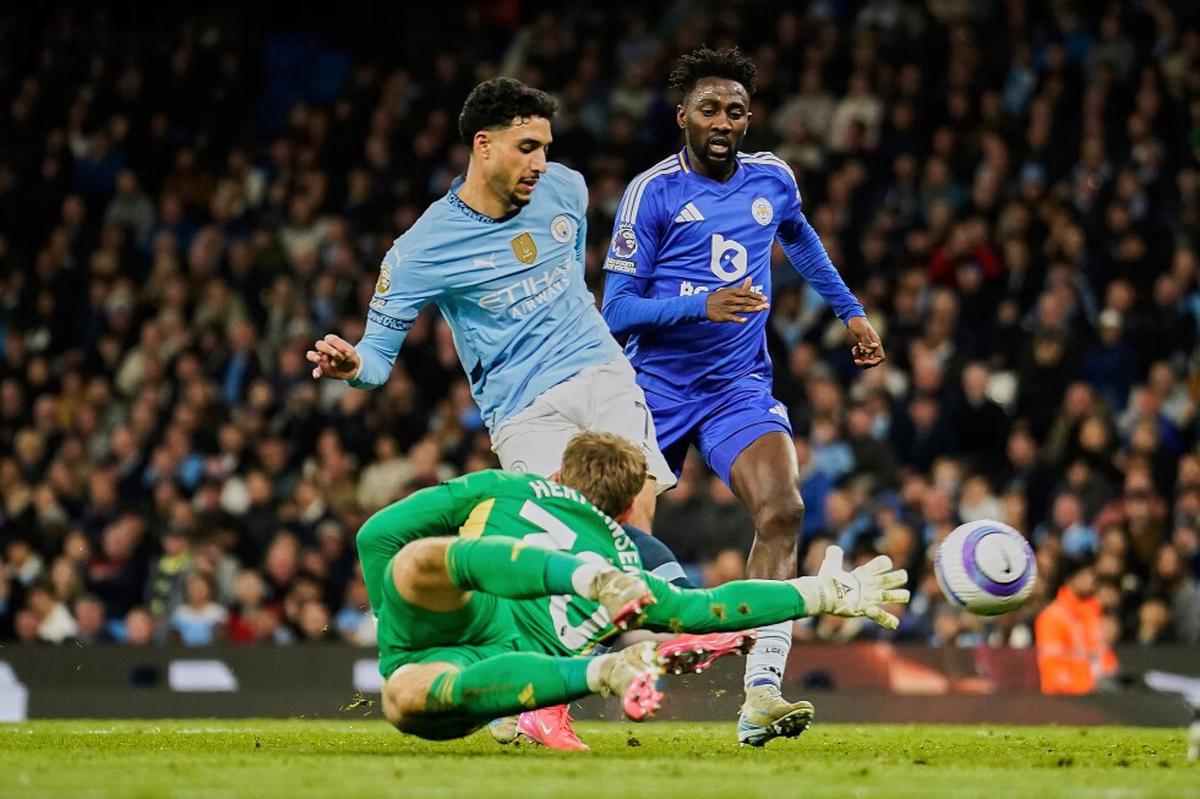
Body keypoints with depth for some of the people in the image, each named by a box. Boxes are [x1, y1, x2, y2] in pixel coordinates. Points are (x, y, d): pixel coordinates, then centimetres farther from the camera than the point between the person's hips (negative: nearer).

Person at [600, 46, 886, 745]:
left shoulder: (772, 179, 4)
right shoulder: (653, 192, -9)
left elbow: (798, 237, 29)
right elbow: (617, 311, -13)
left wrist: (850, 310, 30)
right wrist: (702, 305, -27)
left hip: (741, 385, 2)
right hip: (657, 390, -2)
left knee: (783, 511, -23)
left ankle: (761, 695, -30)